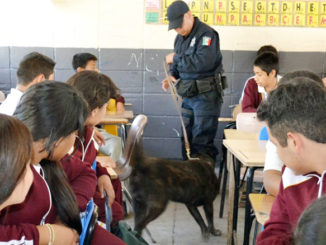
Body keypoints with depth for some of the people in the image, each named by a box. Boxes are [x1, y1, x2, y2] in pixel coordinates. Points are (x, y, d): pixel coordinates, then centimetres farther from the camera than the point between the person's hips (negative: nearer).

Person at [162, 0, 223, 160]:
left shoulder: (206, 33, -12)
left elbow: (203, 62, -27)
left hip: (205, 95, -8)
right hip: (188, 95, 8)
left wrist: (176, 58, -15)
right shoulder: (180, 38, 15)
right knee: (186, 138, 13)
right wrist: (172, 76, 2)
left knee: (202, 141, -7)